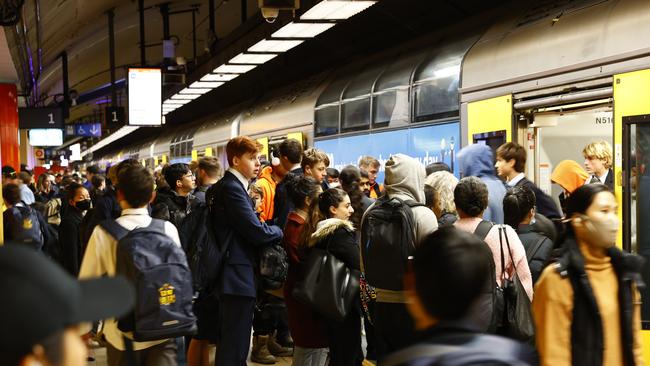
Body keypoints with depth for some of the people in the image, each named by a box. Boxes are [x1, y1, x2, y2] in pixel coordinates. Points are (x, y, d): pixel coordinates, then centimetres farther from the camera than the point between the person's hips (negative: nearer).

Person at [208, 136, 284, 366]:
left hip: (233, 275, 11)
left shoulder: (229, 185, 16)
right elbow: (256, 232, -19)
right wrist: (280, 231, -2)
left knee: (230, 345, 18)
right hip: (238, 276, -11)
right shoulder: (232, 187, -16)